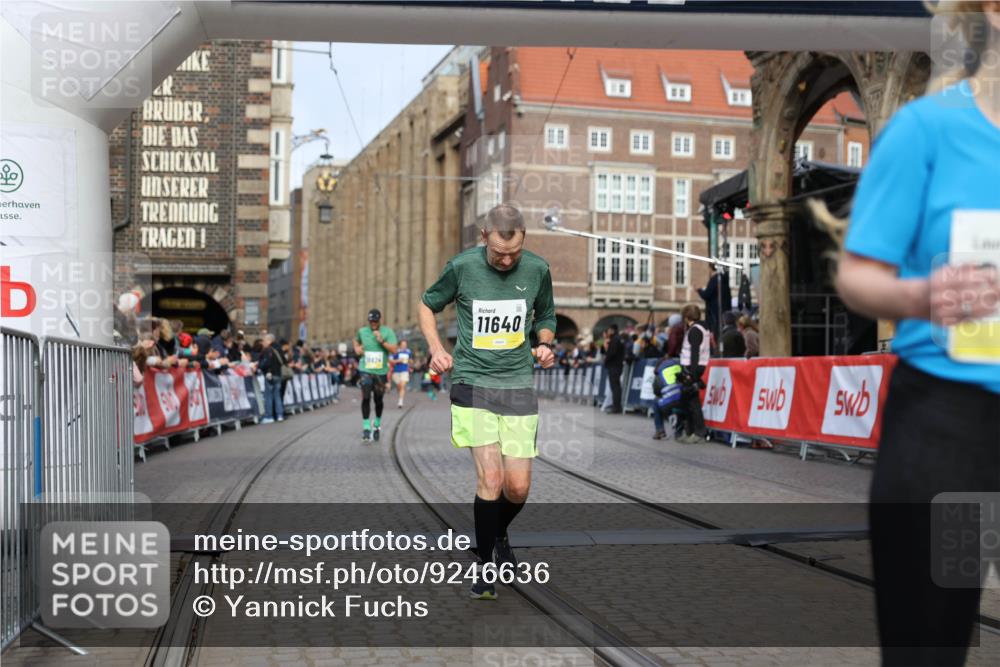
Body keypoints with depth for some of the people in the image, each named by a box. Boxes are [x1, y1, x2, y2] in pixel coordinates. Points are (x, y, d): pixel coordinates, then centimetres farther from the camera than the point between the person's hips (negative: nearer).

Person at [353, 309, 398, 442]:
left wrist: (382, 341, -24)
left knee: (378, 400, 11)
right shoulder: (362, 331, 3)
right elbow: (356, 340, 27)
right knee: (365, 398, -14)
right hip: (365, 371, 0)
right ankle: (366, 428, -11)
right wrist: (357, 348, 7)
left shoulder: (388, 332, -4)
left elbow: (394, 350, -13)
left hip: (380, 372, 0)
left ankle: (377, 425, 32)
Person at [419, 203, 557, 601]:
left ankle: (498, 534, 32)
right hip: (472, 381, -2)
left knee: (518, 488, -2)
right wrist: (436, 349, -3)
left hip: (518, 384, 2)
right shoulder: (461, 267, -5)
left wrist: (545, 345, -2)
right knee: (491, 479, -14)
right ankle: (486, 567, 5)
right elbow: (428, 305, 12)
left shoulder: (537, 270, 1)